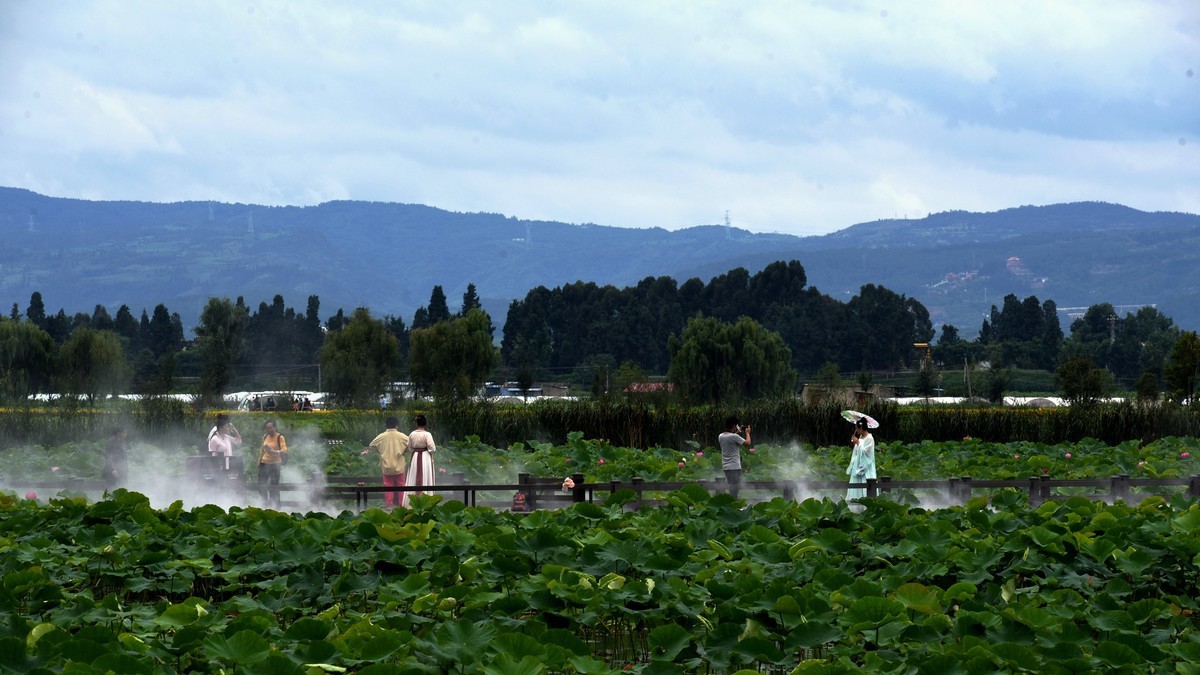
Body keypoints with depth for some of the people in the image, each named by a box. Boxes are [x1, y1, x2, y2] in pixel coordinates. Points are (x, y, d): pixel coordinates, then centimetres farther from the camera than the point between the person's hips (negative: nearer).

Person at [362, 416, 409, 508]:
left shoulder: (381, 437, -7)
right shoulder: (402, 437, -9)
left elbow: (371, 446, 4)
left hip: (386, 466, 0)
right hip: (399, 466, 0)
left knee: (388, 485, 8)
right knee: (400, 485, 10)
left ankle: (389, 504, 5)